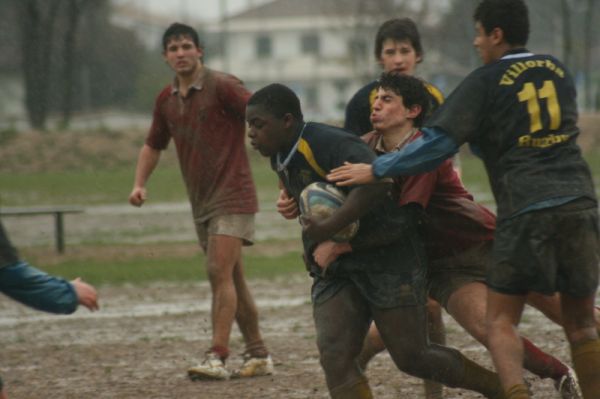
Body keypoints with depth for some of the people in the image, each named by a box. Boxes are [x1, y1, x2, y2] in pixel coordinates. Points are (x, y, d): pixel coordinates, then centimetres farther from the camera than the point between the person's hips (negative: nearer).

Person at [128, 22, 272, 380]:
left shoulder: (222, 87, -11)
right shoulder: (166, 100, 10)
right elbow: (153, 146, 24)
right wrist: (140, 183, 10)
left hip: (232, 196, -7)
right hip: (201, 202, 7)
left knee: (220, 273, -16)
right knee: (232, 279, 11)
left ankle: (217, 357, -18)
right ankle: (259, 355, 18)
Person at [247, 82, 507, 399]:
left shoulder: (327, 144, -24)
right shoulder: (280, 159, 5)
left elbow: (377, 180, -41)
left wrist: (328, 228, -36)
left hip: (388, 255, -8)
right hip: (336, 265, 8)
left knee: (411, 357, -3)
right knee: (334, 355, -11)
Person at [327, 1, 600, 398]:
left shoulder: (486, 81, -1)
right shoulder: (558, 71, 16)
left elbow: (438, 144, -7)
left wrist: (376, 169, 0)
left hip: (526, 208, -5)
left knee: (501, 320, 4)